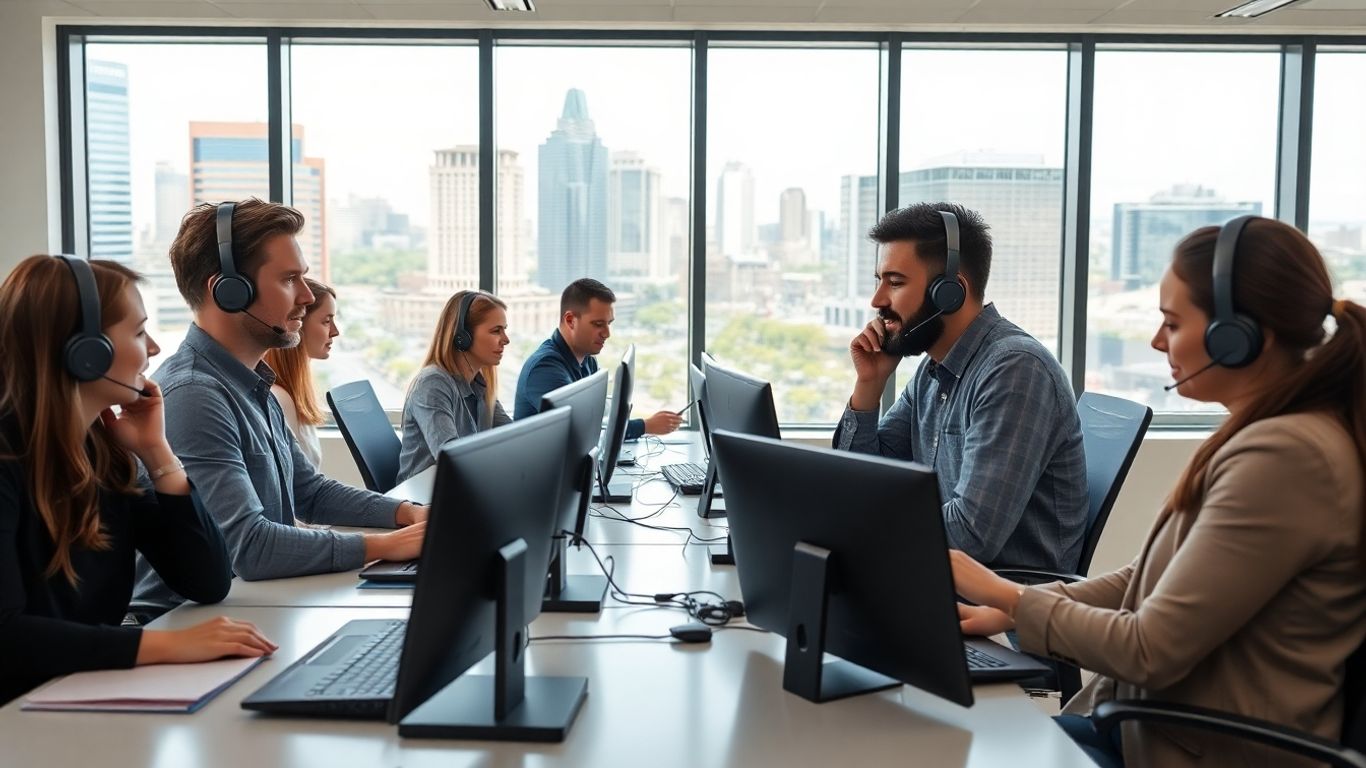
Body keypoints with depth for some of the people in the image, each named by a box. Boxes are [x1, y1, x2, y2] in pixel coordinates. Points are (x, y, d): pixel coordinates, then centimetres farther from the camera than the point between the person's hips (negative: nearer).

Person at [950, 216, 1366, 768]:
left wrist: (1005, 595, -10)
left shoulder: (1283, 456, -25)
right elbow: (1152, 582, 13)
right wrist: (1011, 612, 4)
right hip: (1168, 722, 9)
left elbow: (1150, 651, -22)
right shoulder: (1271, 434, 8)